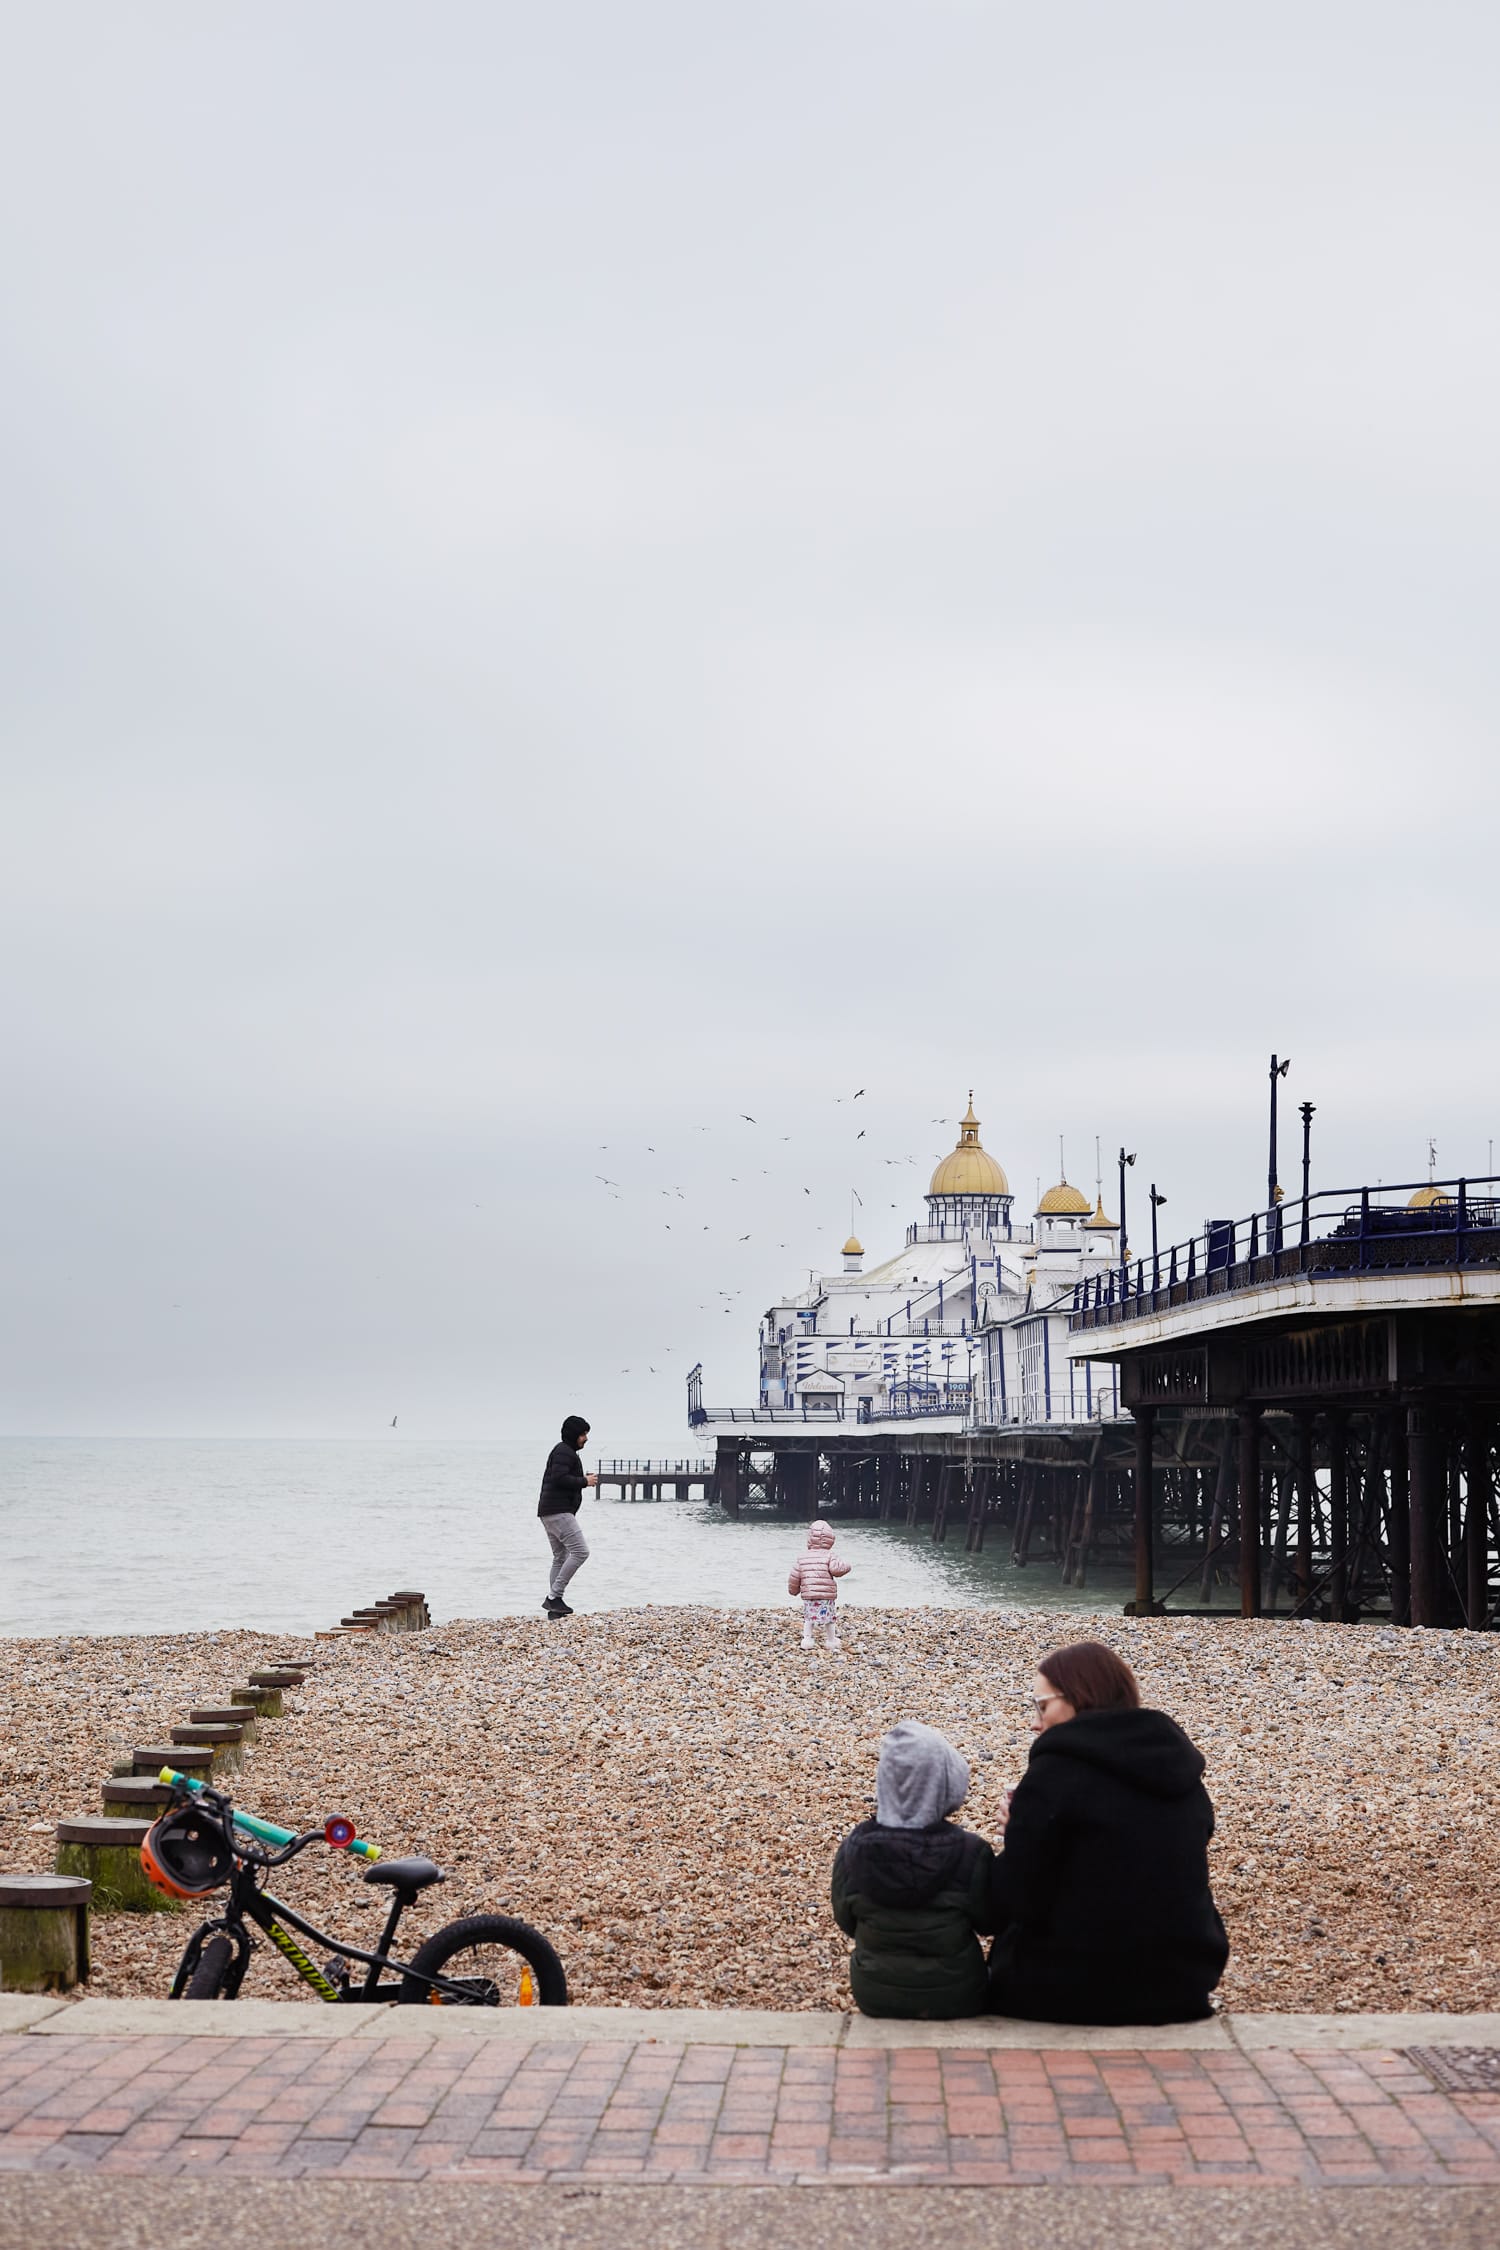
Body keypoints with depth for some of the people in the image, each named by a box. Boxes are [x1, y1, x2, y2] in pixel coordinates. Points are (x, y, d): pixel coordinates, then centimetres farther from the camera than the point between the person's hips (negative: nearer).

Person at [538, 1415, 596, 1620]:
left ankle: (554, 1604, 11)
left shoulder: (563, 1451, 24)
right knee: (580, 1551, -15)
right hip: (559, 1511, -11)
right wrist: (584, 1481, -13)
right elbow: (560, 1478, -22)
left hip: (548, 1511, 11)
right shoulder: (564, 1452, -10)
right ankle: (554, 1595, -17)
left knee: (560, 1557, 13)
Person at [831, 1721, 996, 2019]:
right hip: (953, 2001, -2)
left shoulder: (854, 1849, -16)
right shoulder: (970, 1852, -23)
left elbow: (846, 1923, -2)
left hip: (875, 1999, 2)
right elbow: (989, 1923, -7)